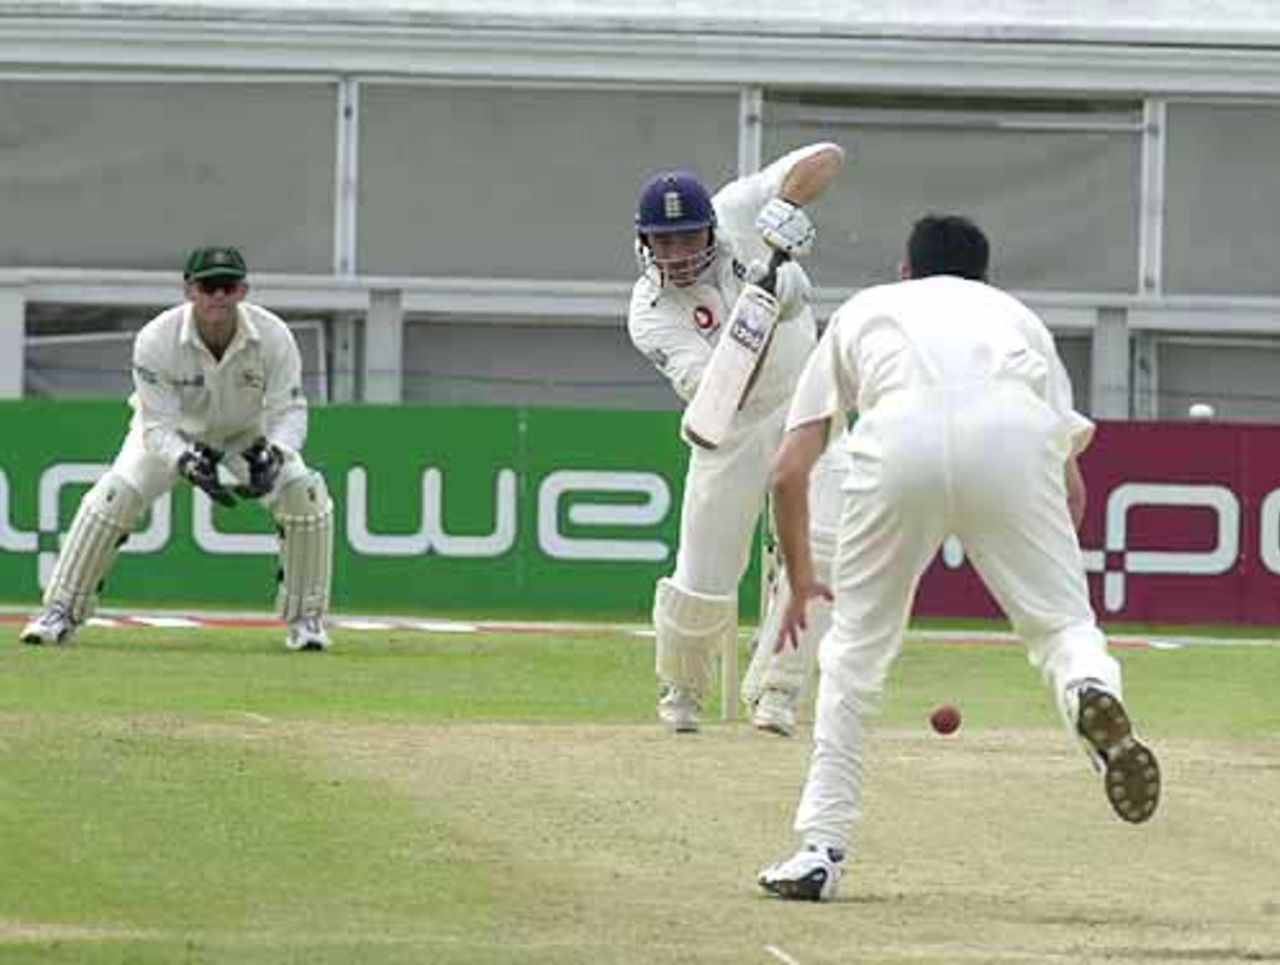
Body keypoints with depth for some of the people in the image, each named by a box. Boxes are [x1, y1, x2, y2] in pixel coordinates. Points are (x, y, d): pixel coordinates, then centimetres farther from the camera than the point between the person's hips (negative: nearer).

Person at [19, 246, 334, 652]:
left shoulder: (273, 337, -29)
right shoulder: (156, 340, -32)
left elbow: (288, 411, -24)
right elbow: (158, 426, -30)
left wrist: (273, 455, -46)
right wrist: (189, 463, -51)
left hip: (248, 432, 1)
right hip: (176, 431, -1)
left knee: (304, 492, -21)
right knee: (114, 494, -23)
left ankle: (307, 618, -4)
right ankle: (61, 611, -10)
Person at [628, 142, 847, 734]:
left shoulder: (737, 213, -15)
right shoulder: (650, 313, -22)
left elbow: (826, 159, -17)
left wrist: (785, 205, -36)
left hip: (805, 402, 2)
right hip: (732, 433, -2)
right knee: (702, 585, -3)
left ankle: (775, 690, 1)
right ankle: (681, 693, 25)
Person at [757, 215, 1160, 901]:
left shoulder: (862, 312, 37)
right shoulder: (1014, 316, 38)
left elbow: (788, 471, 30)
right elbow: (1070, 489, 30)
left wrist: (800, 582, 43)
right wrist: (1034, 585, 44)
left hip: (899, 434, 0)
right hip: (1013, 431, 0)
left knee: (856, 646, 15)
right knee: (1061, 621, 7)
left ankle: (822, 847, 12)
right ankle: (1092, 691, -29)